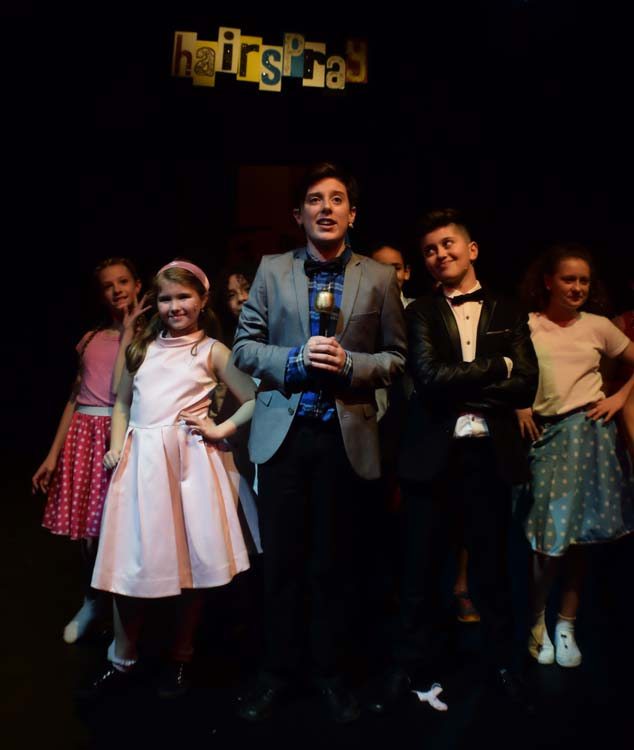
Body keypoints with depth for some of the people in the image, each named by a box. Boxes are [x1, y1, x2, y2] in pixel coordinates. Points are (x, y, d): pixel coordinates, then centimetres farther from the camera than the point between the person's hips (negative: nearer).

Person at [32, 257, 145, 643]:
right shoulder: (91, 338, 12)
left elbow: (122, 392, -16)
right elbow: (76, 396, 13)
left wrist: (128, 331, -10)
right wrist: (53, 453, 11)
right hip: (83, 435, 5)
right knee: (87, 528, 11)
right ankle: (92, 601, 37)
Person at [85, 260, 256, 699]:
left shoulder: (212, 351, 2)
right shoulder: (143, 348, 13)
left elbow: (256, 401, -1)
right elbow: (123, 403, 21)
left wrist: (221, 430, -7)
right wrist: (116, 447, 8)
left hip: (188, 461, -3)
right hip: (139, 462, 3)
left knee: (190, 561, 4)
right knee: (130, 563, 5)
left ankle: (181, 660, 25)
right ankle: (123, 662, 25)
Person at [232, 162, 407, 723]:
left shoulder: (379, 278, 3)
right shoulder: (272, 270, 5)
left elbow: (396, 357, 4)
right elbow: (244, 346, 4)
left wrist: (349, 364, -15)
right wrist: (294, 360, -14)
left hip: (346, 436, 0)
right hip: (282, 432, 1)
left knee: (332, 563, 12)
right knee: (281, 561, 10)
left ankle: (327, 671, 32)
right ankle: (278, 671, 30)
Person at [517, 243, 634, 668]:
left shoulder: (598, 326, 7)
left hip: (589, 432, 2)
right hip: (545, 435, -2)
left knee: (578, 536, 5)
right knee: (550, 537, -6)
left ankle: (566, 626, 21)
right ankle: (537, 620, 16)